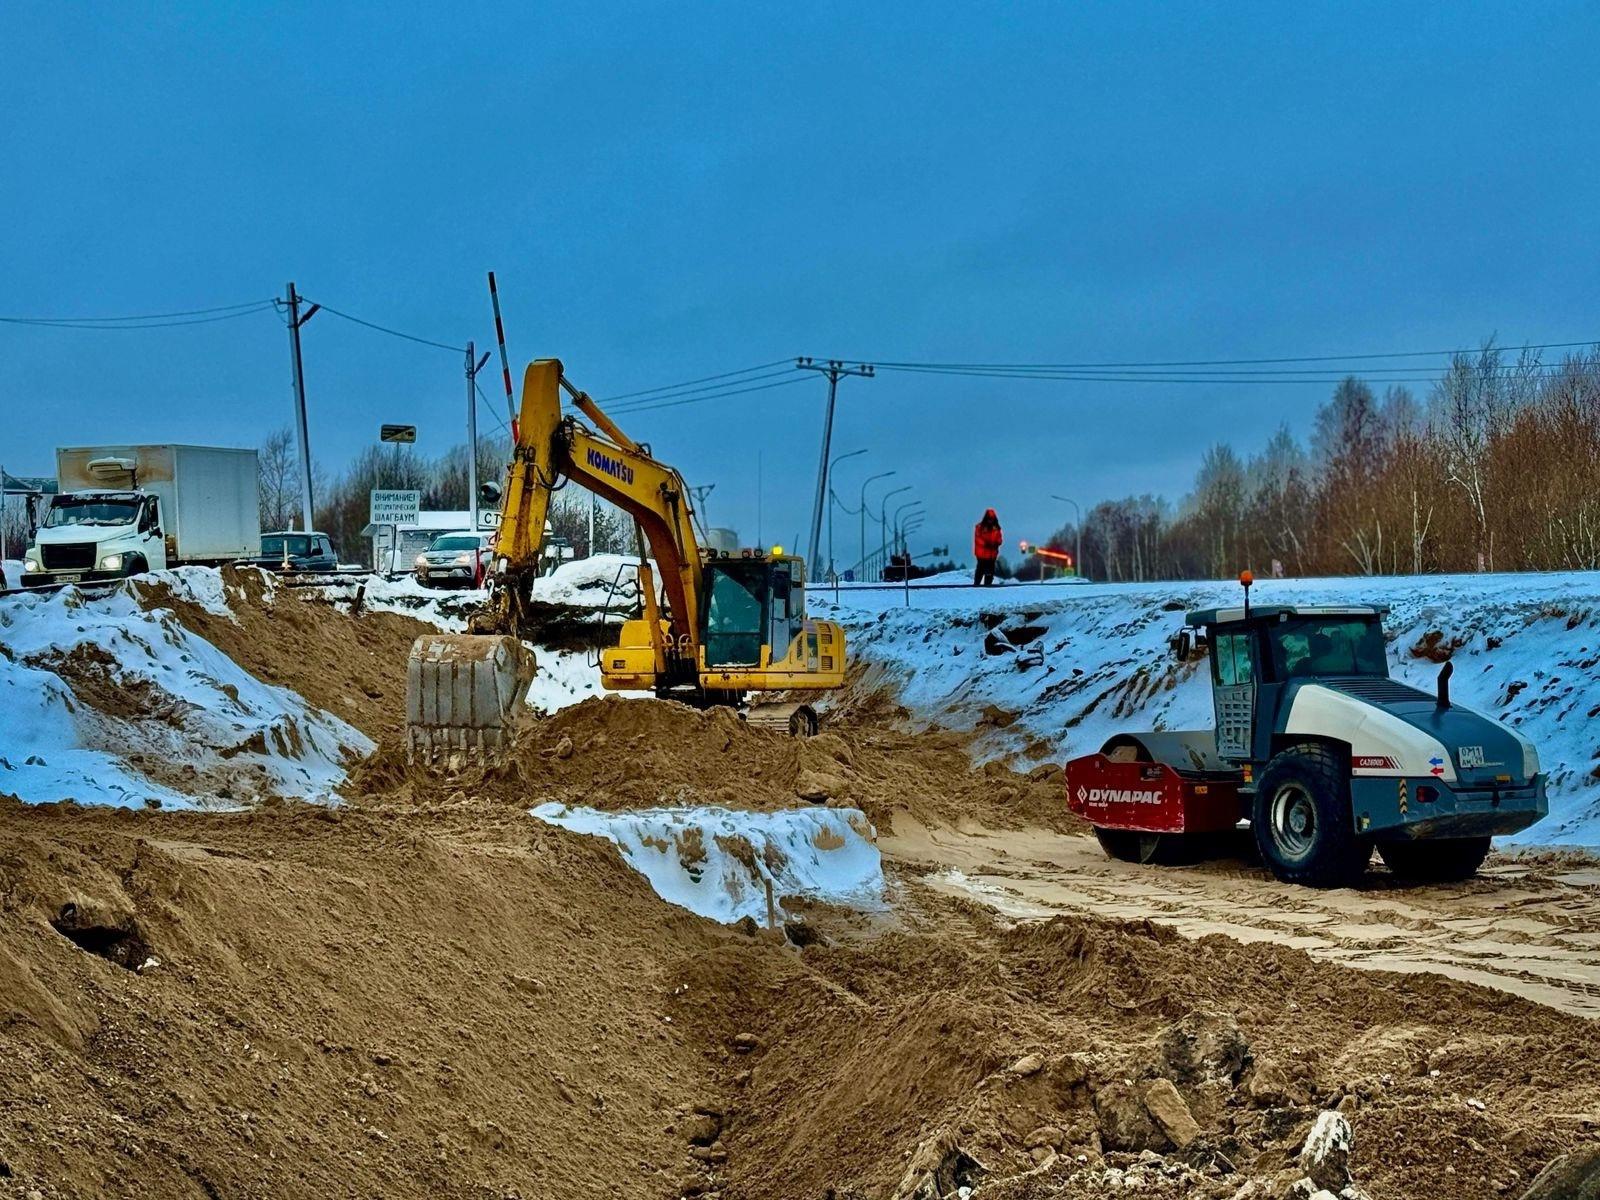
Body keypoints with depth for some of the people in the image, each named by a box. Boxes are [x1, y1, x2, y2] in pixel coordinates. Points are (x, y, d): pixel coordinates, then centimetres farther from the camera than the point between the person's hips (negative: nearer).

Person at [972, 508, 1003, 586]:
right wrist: (985, 543, -23)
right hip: (982, 553, -4)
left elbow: (999, 538, 10)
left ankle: (988, 583, 16)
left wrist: (997, 543, -12)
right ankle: (976, 583, 10)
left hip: (992, 553, 4)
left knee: (990, 570, 7)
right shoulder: (980, 527, -8)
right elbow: (977, 538, -11)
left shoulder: (996, 528, 6)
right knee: (981, 568, -1)